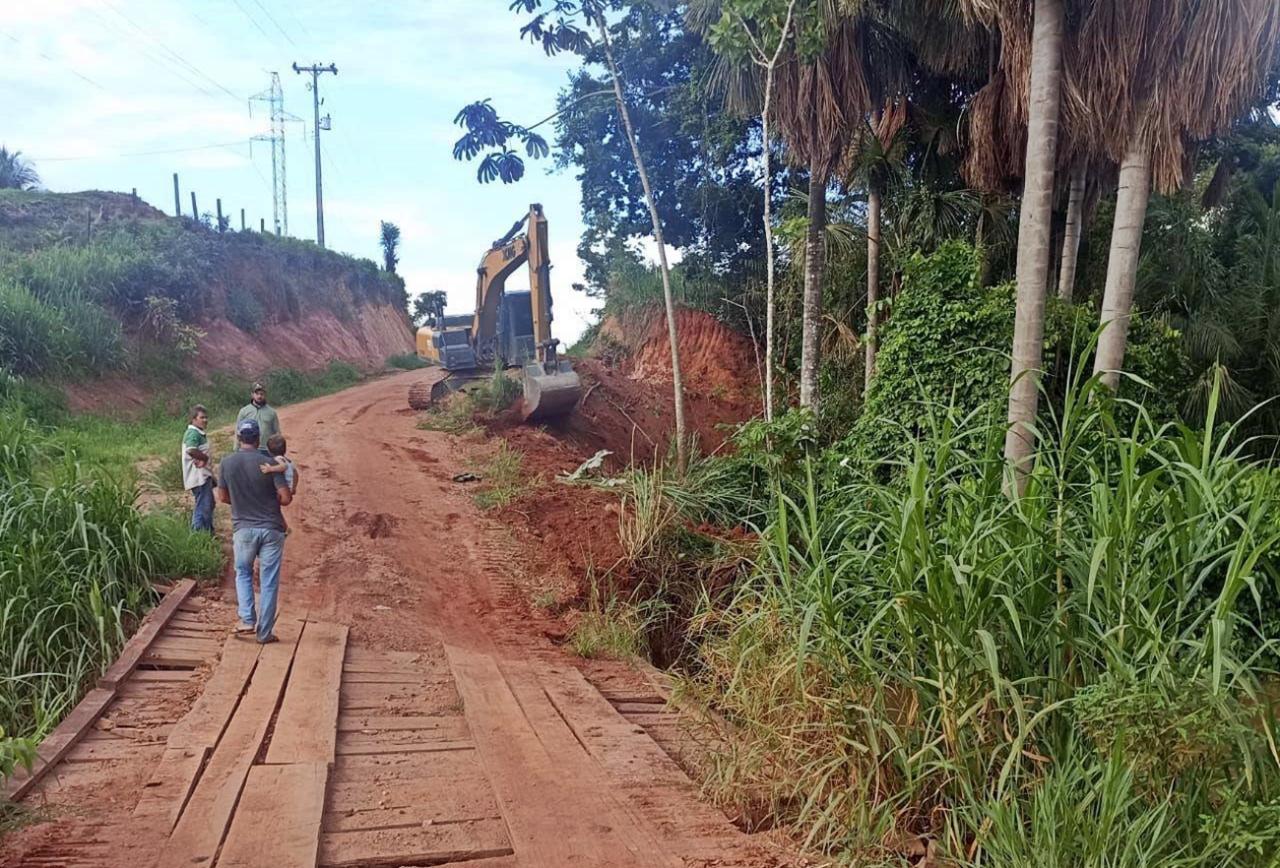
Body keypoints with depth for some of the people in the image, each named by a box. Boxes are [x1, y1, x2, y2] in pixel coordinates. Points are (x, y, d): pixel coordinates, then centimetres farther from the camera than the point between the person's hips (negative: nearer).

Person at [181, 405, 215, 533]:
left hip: (205, 475, 11)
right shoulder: (193, 433, -17)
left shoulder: (201, 433, 17)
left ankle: (208, 531, 33)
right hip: (198, 476, -11)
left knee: (209, 504, 21)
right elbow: (191, 450, -34)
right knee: (203, 506, -9)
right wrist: (206, 458, -21)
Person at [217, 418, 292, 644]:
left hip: (243, 528, 2)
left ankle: (248, 619, 9)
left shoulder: (227, 463, -3)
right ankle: (265, 632, 11)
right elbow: (286, 498, -13)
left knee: (243, 573, 23)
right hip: (271, 528, -2)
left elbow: (223, 497, 7)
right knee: (269, 581, 6)